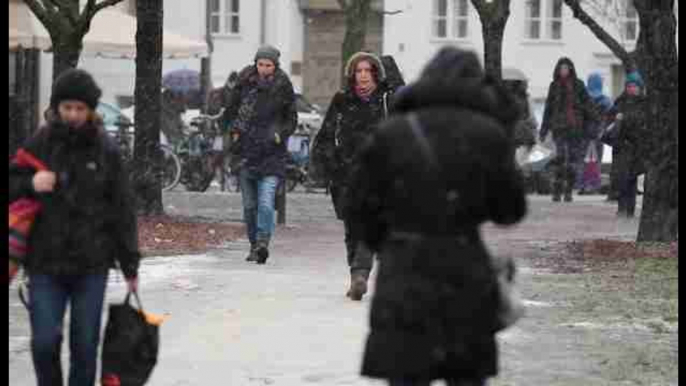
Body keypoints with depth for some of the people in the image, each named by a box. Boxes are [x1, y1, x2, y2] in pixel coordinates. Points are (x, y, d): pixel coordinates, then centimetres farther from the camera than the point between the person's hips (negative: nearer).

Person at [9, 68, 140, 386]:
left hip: (91, 264, 0)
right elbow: (12, 186, 8)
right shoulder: (39, 144, 0)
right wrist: (29, 185, -15)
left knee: (85, 347, 5)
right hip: (45, 264, 0)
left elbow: (122, 210, 4)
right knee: (44, 342, -5)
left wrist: (130, 265, 3)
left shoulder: (105, 149, 0)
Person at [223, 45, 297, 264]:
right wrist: (235, 131, 3)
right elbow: (231, 110, 16)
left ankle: (263, 244, -24)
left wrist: (279, 135, -6)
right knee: (249, 205, 8)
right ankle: (254, 245, 19)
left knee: (266, 203, -17)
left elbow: (291, 120, 9)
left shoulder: (283, 87, -1)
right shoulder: (245, 82, 3)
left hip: (272, 154, -3)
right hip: (246, 151, 3)